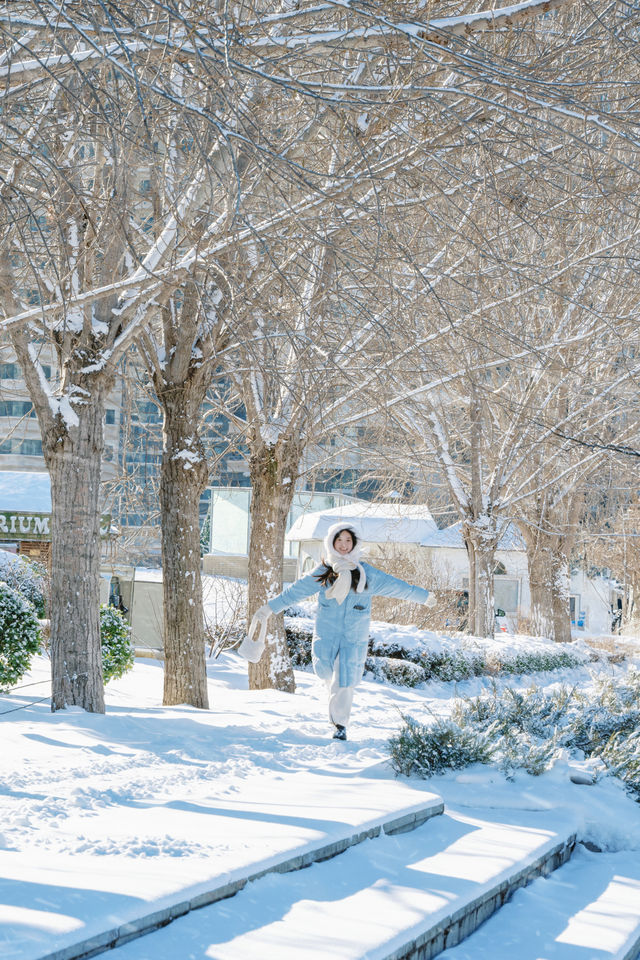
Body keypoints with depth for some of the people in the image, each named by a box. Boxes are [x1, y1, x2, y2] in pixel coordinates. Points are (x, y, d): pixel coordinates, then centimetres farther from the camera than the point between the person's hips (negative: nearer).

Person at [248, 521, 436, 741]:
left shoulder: (367, 573, 2)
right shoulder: (322, 572, 4)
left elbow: (396, 587, 11)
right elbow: (295, 591, 9)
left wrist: (425, 597, 17)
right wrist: (269, 608, 9)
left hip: (354, 638, -1)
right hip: (326, 635, 1)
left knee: (344, 681, -7)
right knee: (328, 675, -2)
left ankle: (340, 723, 11)